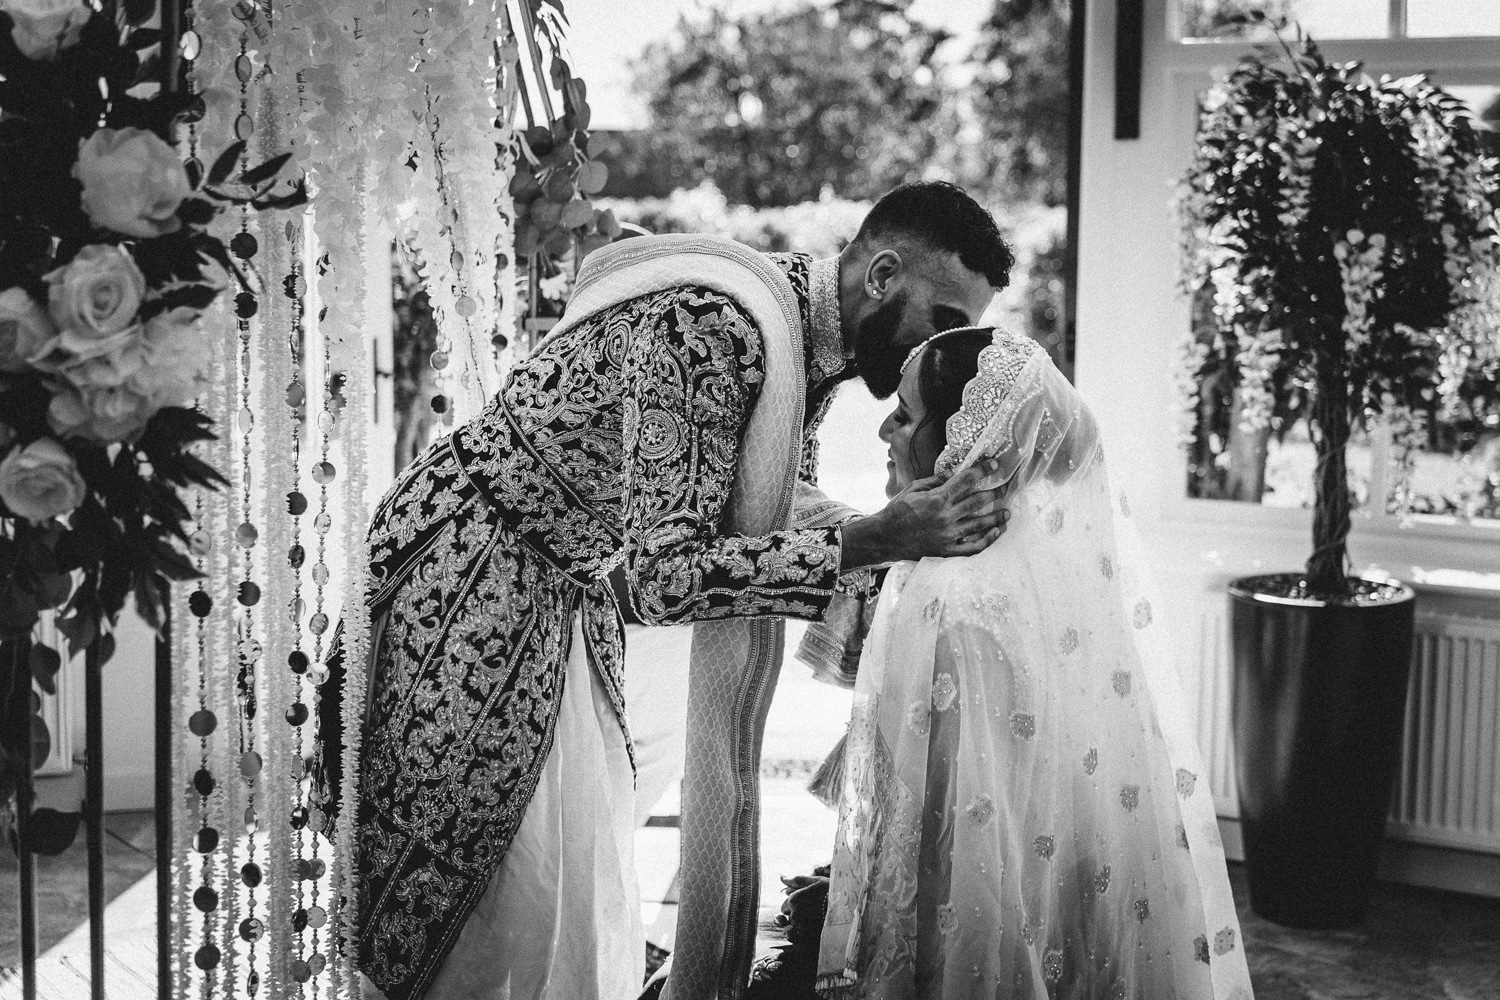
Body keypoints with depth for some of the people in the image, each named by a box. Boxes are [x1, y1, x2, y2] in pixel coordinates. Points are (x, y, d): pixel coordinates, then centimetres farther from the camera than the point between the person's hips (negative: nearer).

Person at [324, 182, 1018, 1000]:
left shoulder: (814, 339, -2)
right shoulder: (706, 328, -30)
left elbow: (776, 502, 12)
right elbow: (658, 574, -33)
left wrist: (906, 533, -4)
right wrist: (870, 541, -36)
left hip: (566, 593, 9)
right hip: (459, 581, -9)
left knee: (590, 878, 11)